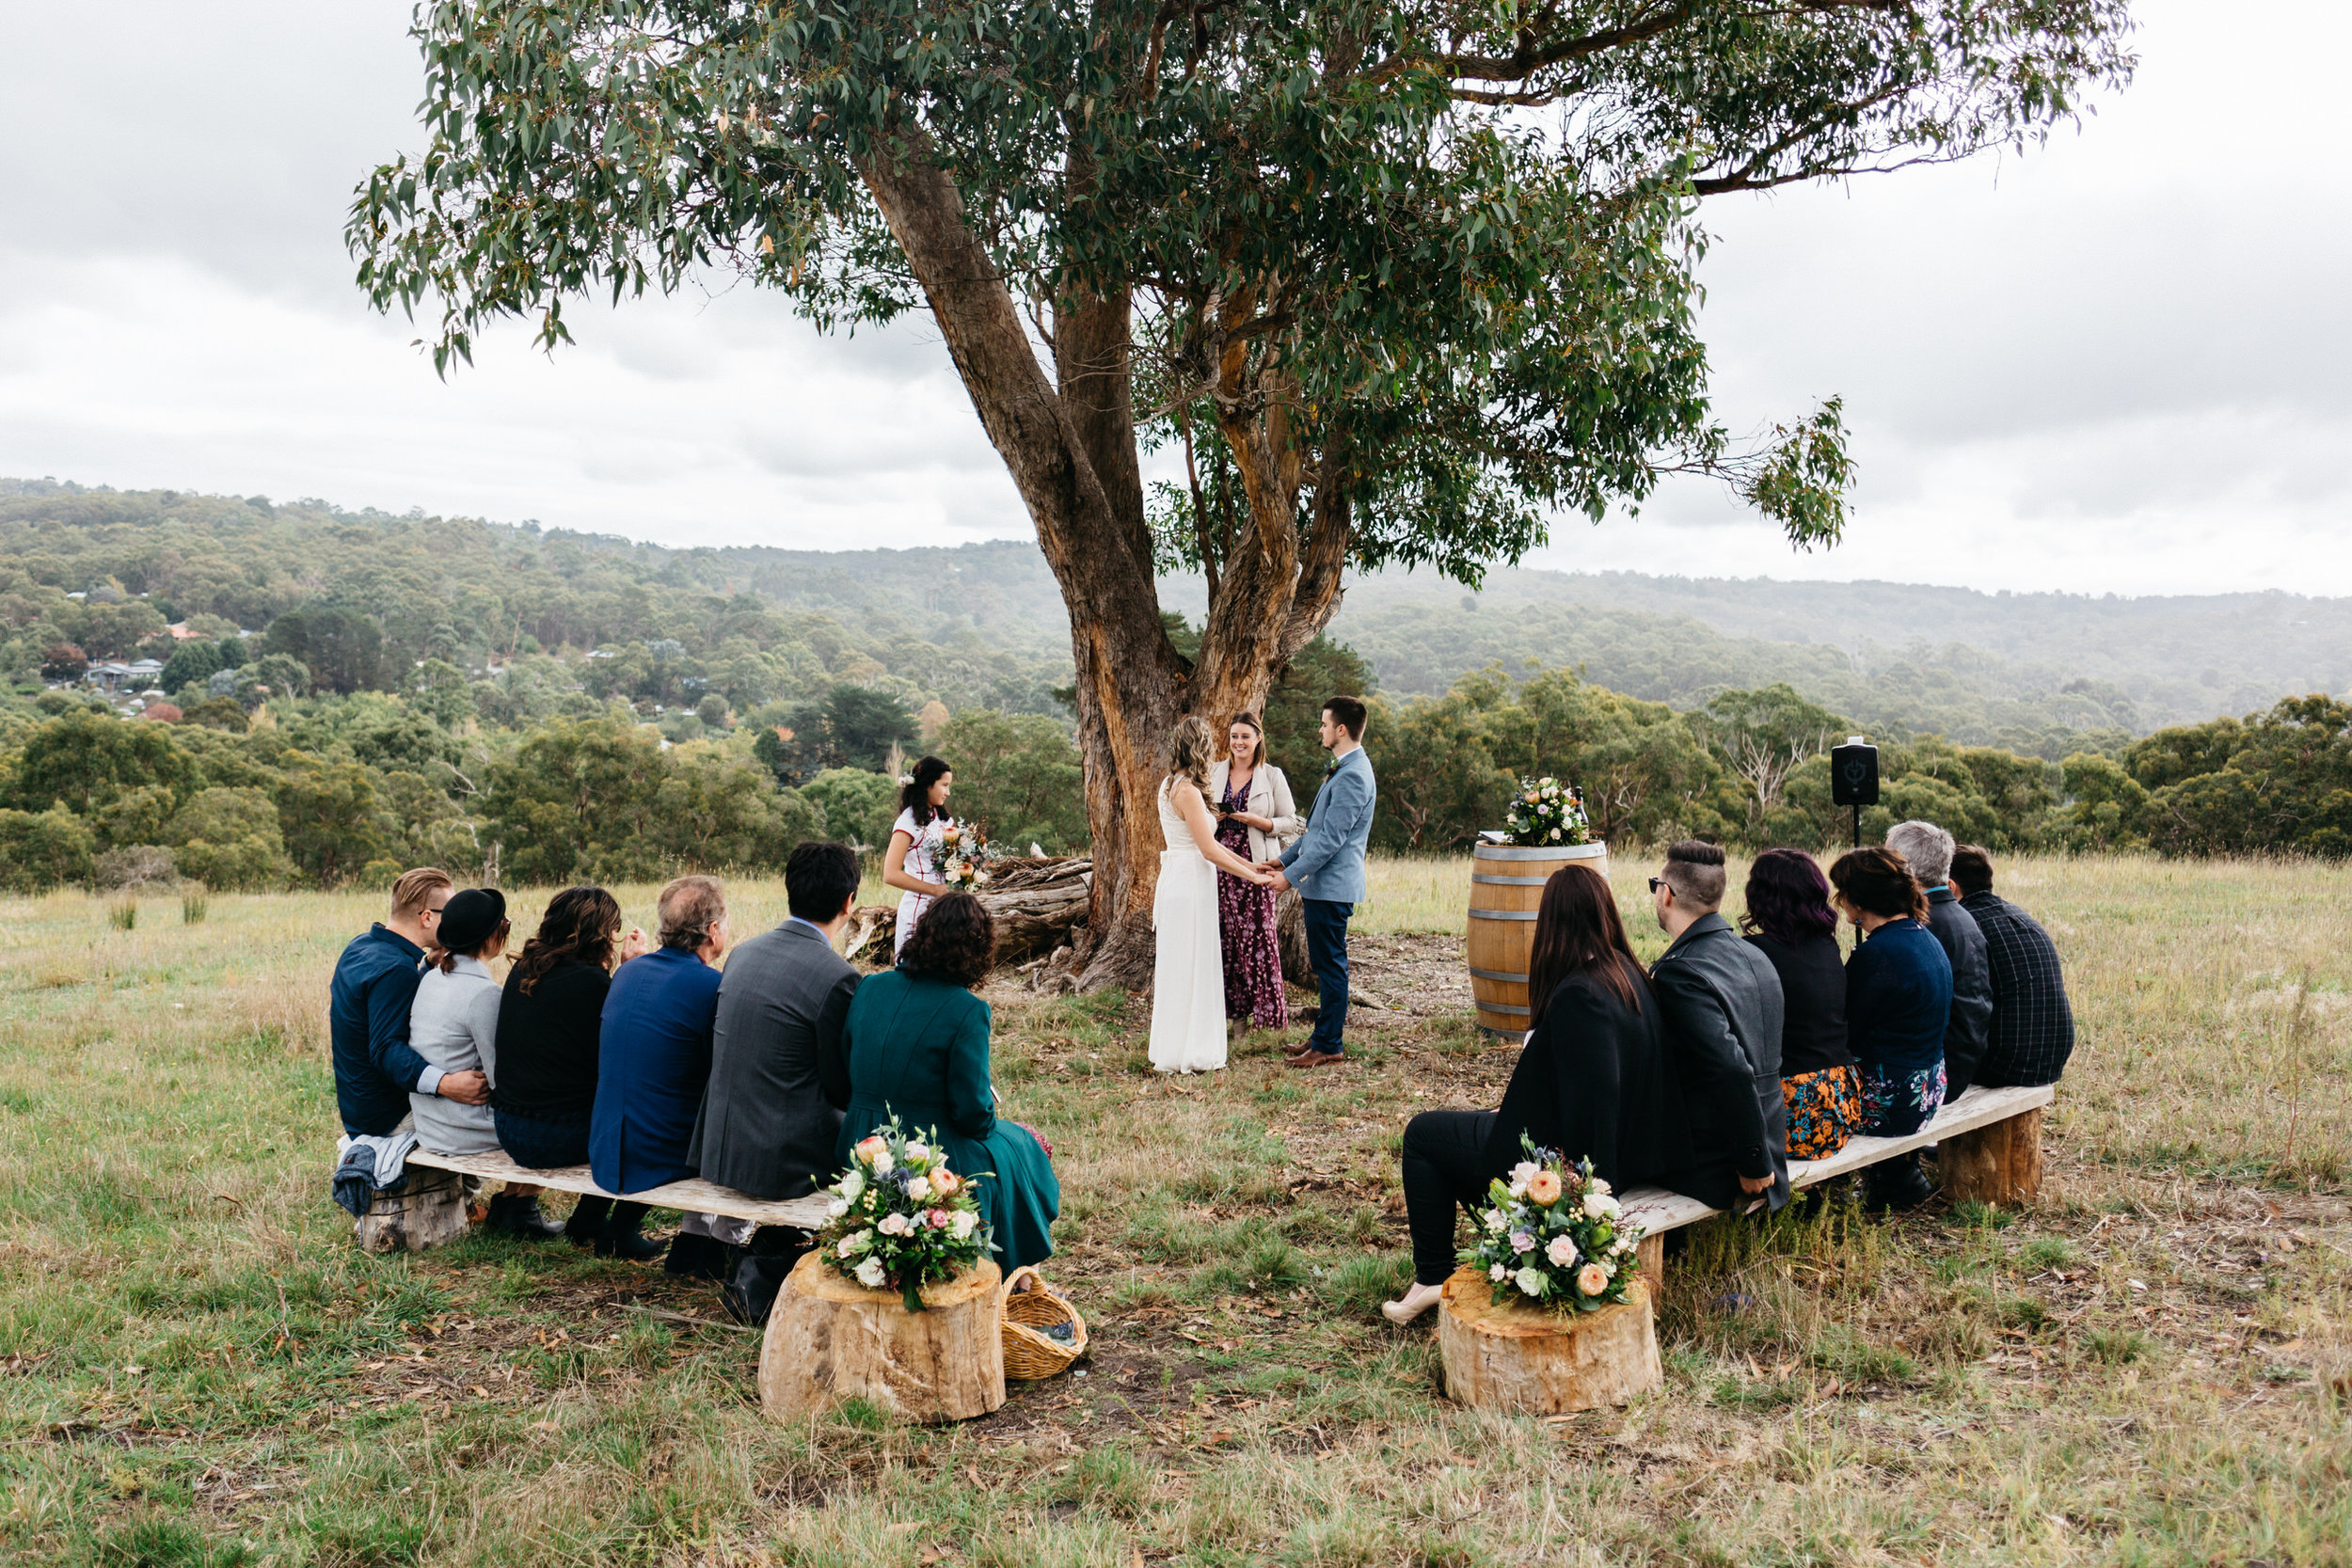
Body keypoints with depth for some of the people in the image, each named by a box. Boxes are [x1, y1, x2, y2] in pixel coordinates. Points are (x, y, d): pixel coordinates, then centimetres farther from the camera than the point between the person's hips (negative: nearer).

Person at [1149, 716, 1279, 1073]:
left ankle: (1174, 1049, 22)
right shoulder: (1187, 791, -17)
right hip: (1189, 885, -9)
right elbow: (1210, 850, -18)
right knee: (1189, 968, -2)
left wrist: (1248, 864, 16)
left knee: (1182, 968, 15)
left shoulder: (1171, 785, 12)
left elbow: (1205, 843, 16)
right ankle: (1187, 1054, 5)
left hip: (1180, 880, 9)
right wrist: (1252, 876, -9)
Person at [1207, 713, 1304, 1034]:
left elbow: (1289, 823, 2)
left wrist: (1256, 821, -13)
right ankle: (1230, 1007, 9)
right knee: (1223, 934, 0)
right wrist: (1212, 817, -4)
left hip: (1255, 865, -3)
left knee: (1258, 933, -5)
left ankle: (1266, 1009, 4)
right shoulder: (1214, 773, 11)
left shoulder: (1272, 776, 3)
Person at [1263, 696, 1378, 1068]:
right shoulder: (1342, 769, 15)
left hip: (1332, 884, -10)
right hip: (1322, 884, 10)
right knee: (1324, 964, 16)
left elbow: (1331, 838, -21)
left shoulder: (1354, 776, -19)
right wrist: (1285, 859, 21)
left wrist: (1291, 875, -17)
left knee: (1330, 964, -3)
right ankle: (1324, 1035, 24)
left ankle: (1330, 1046, 4)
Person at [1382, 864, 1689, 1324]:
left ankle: (1433, 1278, 15)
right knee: (1470, 1128, 28)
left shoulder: (1577, 996, -28)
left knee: (1423, 1134, 9)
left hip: (1564, 1158, -9)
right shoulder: (1628, 976, 1)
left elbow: (1594, 1097, -31)